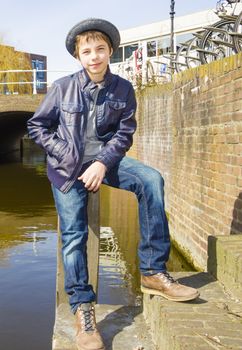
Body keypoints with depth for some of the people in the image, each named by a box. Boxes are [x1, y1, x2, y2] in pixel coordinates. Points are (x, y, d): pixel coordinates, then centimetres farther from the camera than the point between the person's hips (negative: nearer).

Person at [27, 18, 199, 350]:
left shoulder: (123, 89, 1)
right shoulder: (62, 87, -2)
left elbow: (124, 133, 1)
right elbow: (37, 126, 5)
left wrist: (102, 163, -16)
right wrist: (65, 155, -8)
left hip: (105, 160, 1)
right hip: (68, 166, -1)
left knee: (151, 180, -25)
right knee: (74, 234, -8)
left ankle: (152, 271, -18)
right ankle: (83, 309, 5)